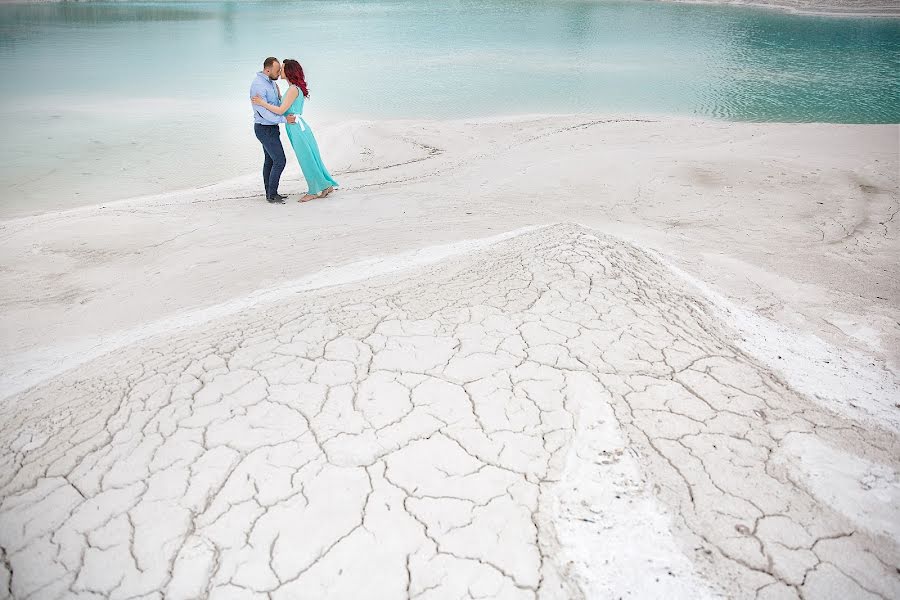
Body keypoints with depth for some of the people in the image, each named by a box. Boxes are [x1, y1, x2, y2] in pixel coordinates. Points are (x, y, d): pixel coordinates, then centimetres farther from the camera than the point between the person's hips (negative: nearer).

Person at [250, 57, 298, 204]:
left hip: (271, 127, 10)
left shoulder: (271, 82, 7)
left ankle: (270, 193, 22)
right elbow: (264, 112, -27)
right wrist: (285, 119, -26)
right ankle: (272, 195, -1)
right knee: (280, 160, -9)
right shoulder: (258, 85, -23)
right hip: (265, 129, -10)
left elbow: (277, 101, 23)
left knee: (270, 160, 14)